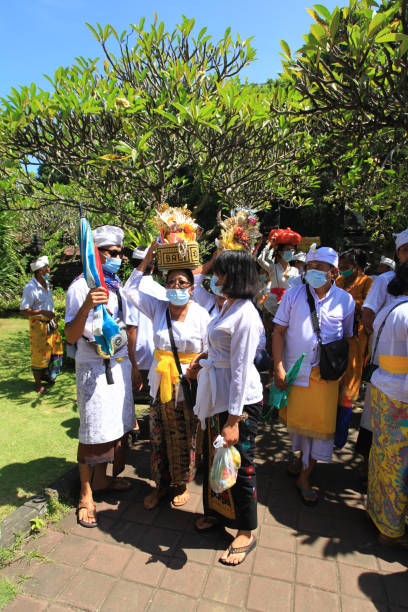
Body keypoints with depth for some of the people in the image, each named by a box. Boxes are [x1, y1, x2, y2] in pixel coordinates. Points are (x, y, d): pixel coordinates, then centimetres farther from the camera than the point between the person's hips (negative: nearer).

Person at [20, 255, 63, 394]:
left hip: (50, 322, 8)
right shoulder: (30, 287, -18)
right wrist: (42, 312, -27)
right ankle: (37, 383, 16)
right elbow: (23, 310, -19)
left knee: (55, 349, 15)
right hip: (38, 324, -8)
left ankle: (46, 375, 35)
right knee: (39, 353, 0)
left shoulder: (46, 283, 8)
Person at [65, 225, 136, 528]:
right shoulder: (81, 287, -13)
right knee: (93, 431, 2)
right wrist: (86, 307, -35)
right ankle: (86, 495, 20)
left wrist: (132, 363, 16)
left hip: (120, 365, 7)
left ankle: (101, 479, 35)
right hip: (94, 367, -7)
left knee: (114, 425, 15)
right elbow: (71, 336, -18)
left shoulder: (117, 285, 9)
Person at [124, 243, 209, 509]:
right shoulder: (158, 308, 2)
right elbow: (131, 290, 5)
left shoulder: (201, 314, -6)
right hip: (161, 382, 3)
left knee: (185, 437, 9)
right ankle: (161, 484, 33)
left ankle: (182, 485, 32)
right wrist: (148, 259, 0)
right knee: (160, 435, 12)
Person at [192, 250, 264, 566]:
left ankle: (246, 532, 32)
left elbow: (241, 369, -24)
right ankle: (218, 512, 46)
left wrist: (233, 420, -21)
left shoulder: (245, 315, -23)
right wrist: (205, 360, 9)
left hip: (240, 401, -9)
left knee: (239, 463, 9)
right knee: (215, 456, 22)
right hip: (217, 396, 9)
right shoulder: (228, 306, 6)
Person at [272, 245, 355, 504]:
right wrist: (279, 367, -8)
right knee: (295, 419, 12)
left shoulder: (345, 300, 0)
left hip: (326, 374, 0)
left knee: (322, 423, 3)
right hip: (294, 370, 0)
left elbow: (348, 338, 8)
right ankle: (300, 454, 43)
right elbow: (279, 331, -1)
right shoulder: (294, 295, -2)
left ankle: (305, 476, 23)